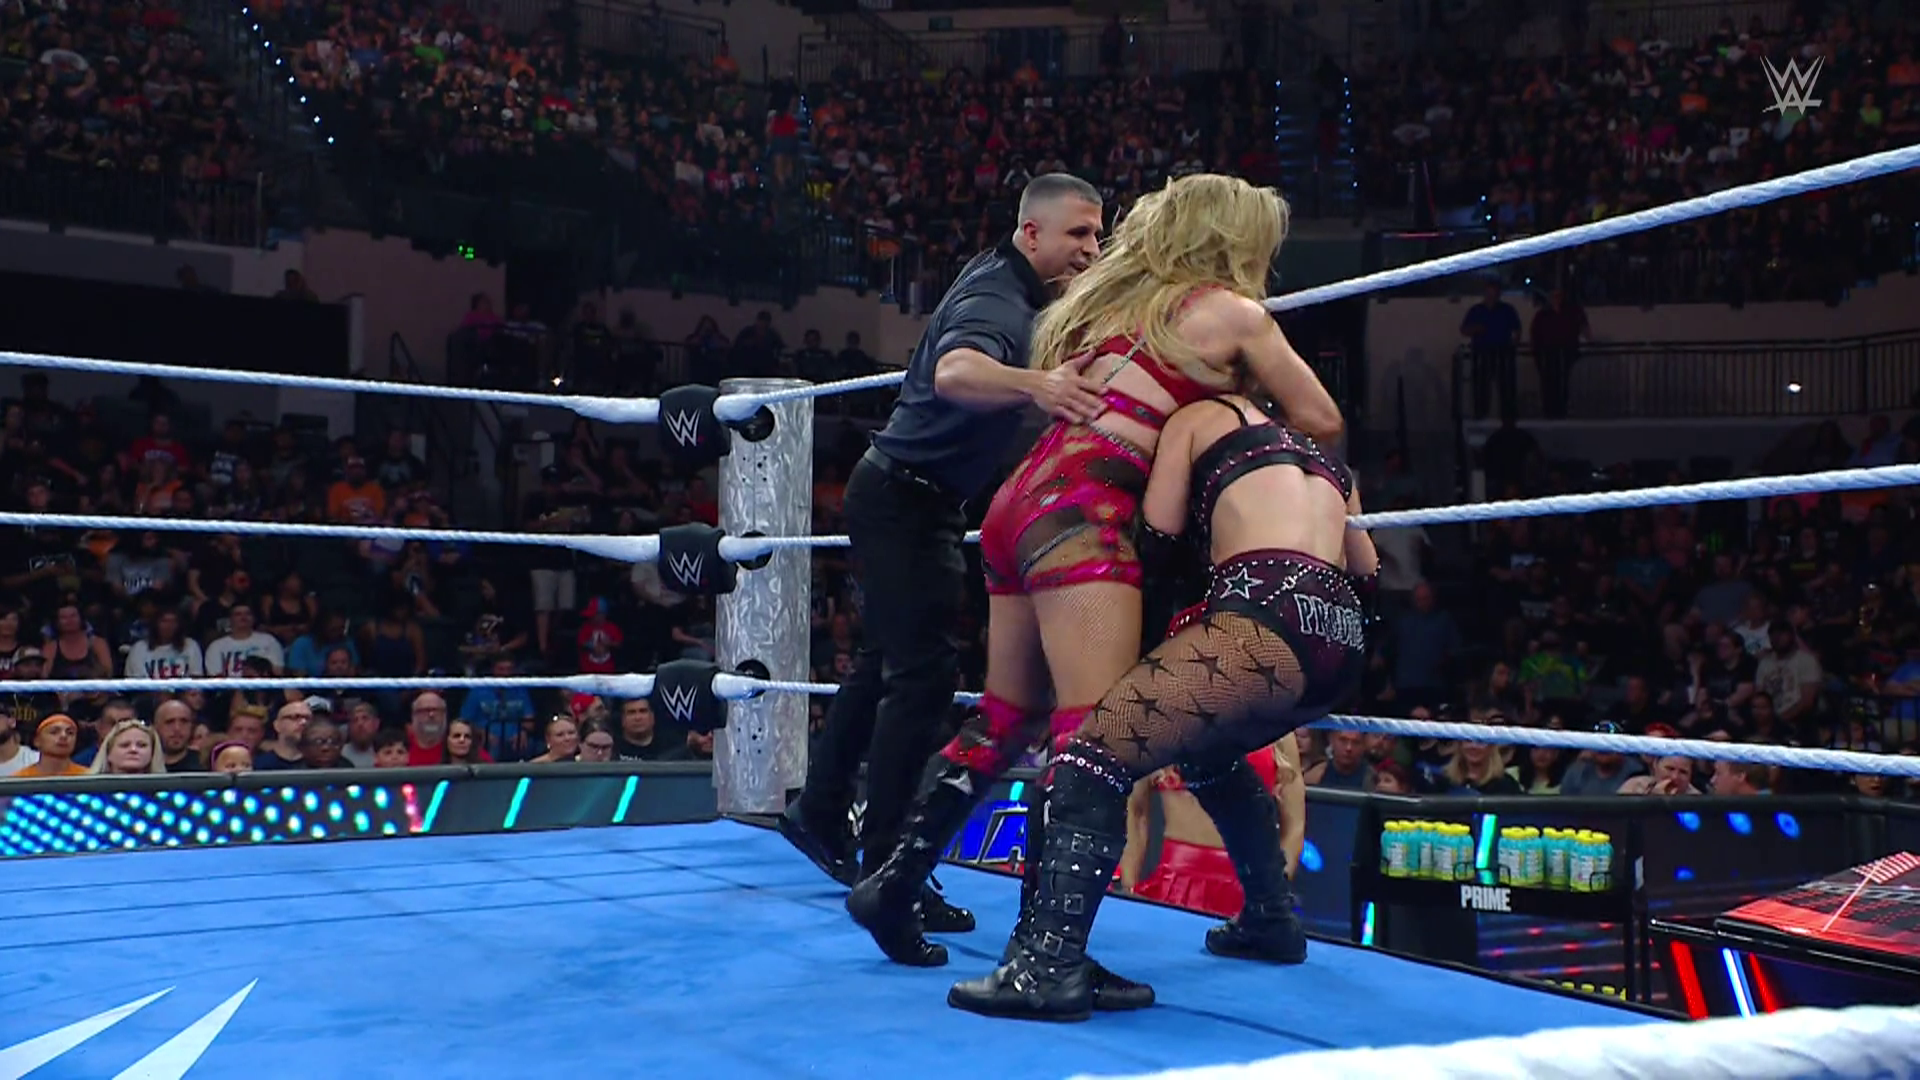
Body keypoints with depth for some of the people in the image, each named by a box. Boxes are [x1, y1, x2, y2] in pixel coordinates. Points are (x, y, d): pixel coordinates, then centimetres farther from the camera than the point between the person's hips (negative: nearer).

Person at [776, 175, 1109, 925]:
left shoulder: (1010, 283, 5)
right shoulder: (998, 302, -25)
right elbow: (955, 370, -48)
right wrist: (1034, 384, -68)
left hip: (911, 497, 11)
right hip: (905, 499, -11)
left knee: (888, 659, 19)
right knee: (925, 673, -14)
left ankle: (820, 811, 32)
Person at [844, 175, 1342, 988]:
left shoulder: (1111, 302, 26)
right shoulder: (1230, 312, 8)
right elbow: (1322, 421, 14)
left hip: (1021, 499, 8)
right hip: (1081, 509, -8)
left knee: (1006, 721, 15)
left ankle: (893, 884, 18)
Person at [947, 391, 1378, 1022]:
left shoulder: (1196, 417, 18)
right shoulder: (1321, 450, 33)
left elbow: (1155, 544, 8)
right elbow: (1367, 578, 31)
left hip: (1266, 625, -7)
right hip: (1343, 642, 8)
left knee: (1097, 752, -10)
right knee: (1207, 752, 33)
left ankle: (1048, 967, -23)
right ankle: (1272, 920, 36)